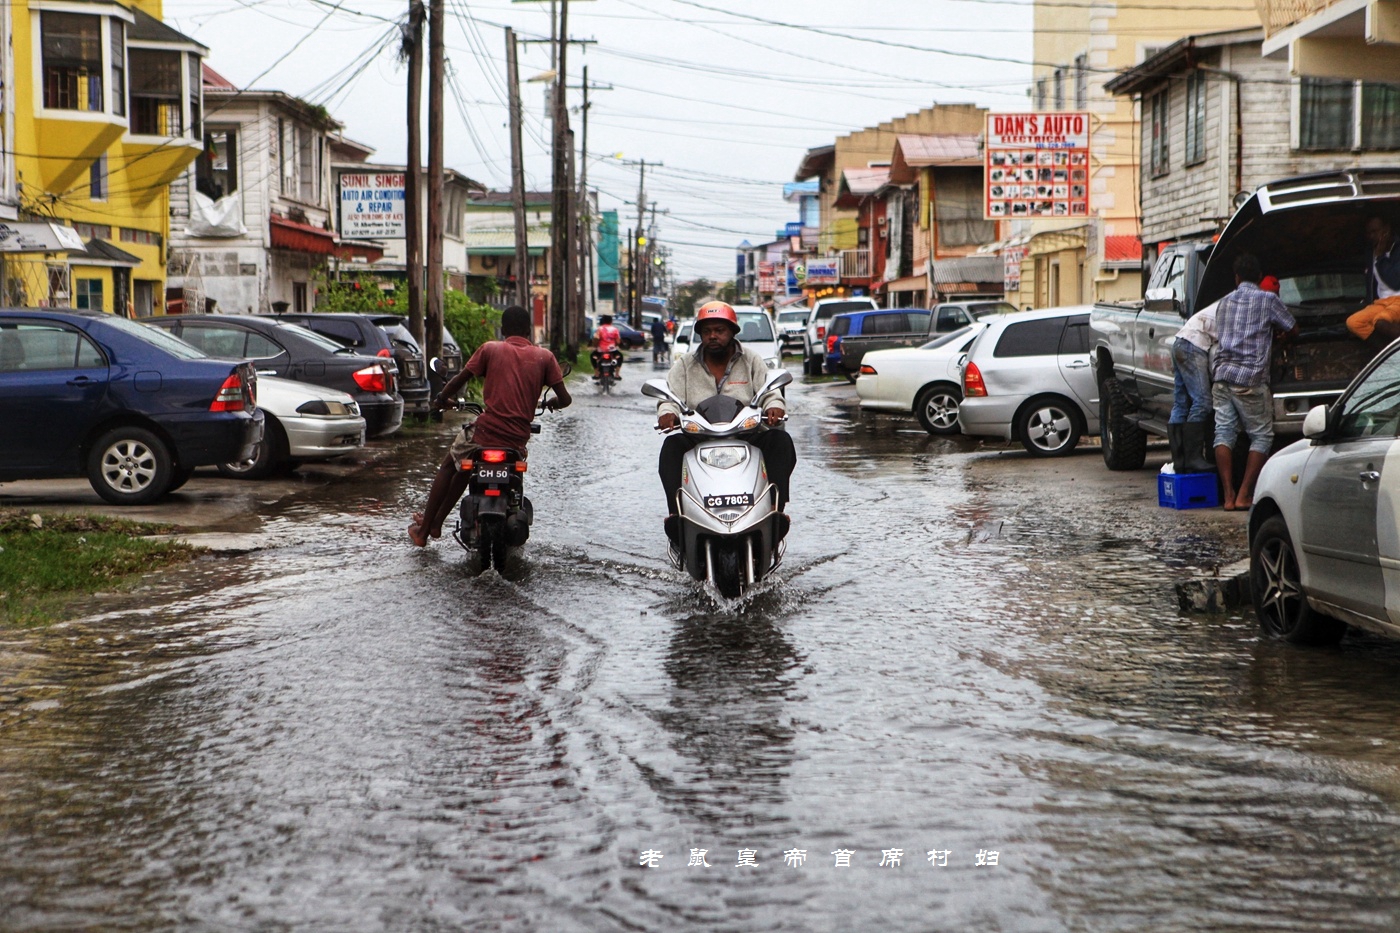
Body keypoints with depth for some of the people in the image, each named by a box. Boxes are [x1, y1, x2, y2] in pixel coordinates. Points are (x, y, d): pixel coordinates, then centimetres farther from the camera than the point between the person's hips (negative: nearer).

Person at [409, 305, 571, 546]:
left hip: (487, 430, -3)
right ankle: (436, 523, 39)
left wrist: (441, 400, 23)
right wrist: (551, 403, 26)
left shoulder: (490, 349, 2)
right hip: (519, 438, 3)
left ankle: (423, 530, 25)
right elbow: (564, 398, 3)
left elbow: (459, 380, 3)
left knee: (448, 466, 25)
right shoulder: (544, 357, 6)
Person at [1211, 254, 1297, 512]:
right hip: (1250, 378, -4)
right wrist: (1278, 336, 35)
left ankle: (1229, 496, -5)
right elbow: (1293, 329, 12)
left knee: (1224, 433, 2)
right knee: (1261, 435, 5)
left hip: (1222, 374, 4)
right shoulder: (1267, 299, 3)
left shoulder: (1225, 302, 17)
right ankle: (1244, 495, -4)